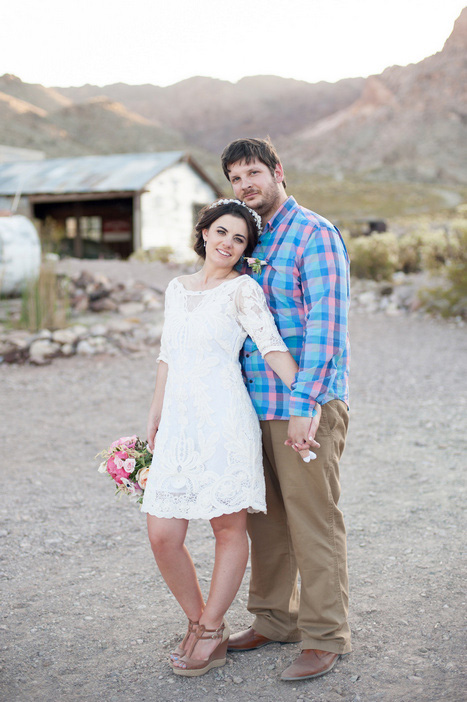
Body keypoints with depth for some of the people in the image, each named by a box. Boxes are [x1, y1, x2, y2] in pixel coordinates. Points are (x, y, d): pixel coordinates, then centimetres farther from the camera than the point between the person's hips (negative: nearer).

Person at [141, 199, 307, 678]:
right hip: (178, 424, 5)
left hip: (225, 422, -5)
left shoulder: (242, 290, -1)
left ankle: (211, 633, 20)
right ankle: (198, 622, 23)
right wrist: (154, 418, 22)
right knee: (162, 535, 1)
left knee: (229, 529, 3)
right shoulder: (177, 288, 16)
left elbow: (273, 348, -12)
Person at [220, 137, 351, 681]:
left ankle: (325, 636, 12)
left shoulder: (315, 235, -7)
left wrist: (306, 404, -21)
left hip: (306, 407, -7)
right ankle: (274, 619, 28)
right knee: (264, 518, 14)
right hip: (254, 405, 8)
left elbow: (326, 325, -16)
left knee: (313, 522, -1)